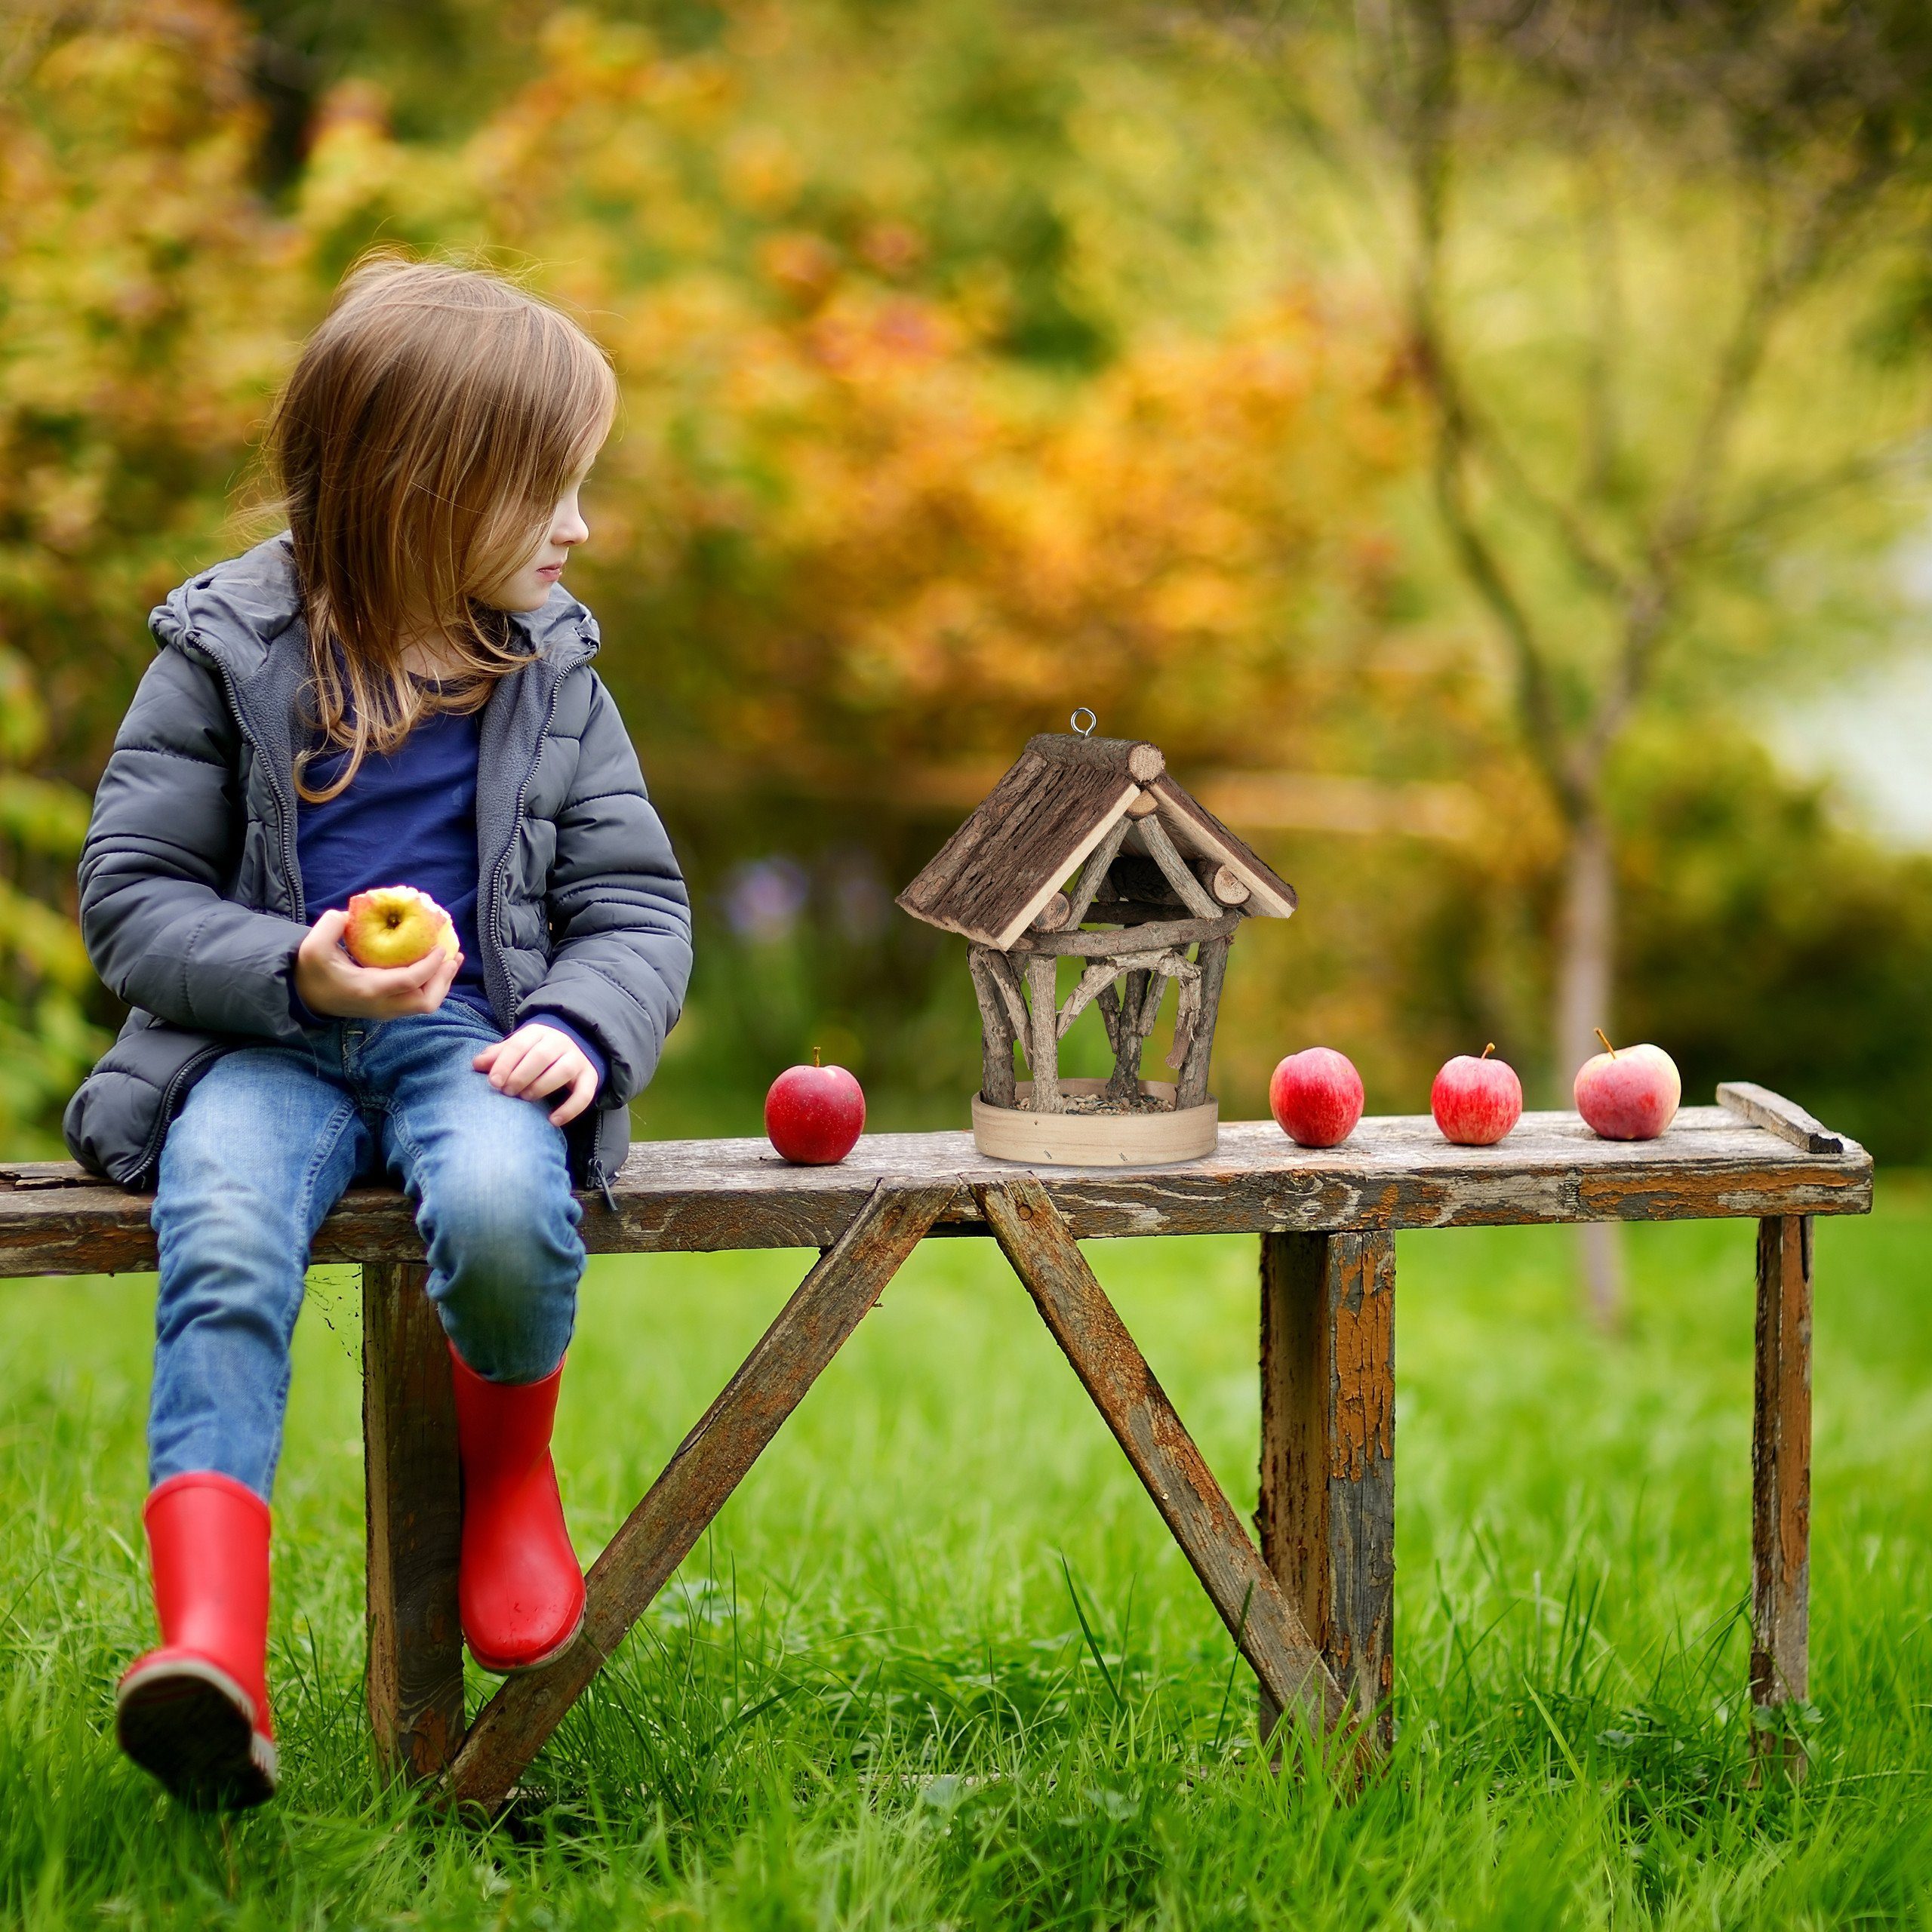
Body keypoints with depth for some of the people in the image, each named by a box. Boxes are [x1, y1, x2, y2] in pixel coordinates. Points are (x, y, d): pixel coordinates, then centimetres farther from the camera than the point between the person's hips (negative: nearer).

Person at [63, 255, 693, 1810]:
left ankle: (511, 1476, -1)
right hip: (265, 1043, -1)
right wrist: (297, 973, -17)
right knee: (223, 1245, -33)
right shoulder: (228, 656, 1)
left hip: (468, 1037, 1)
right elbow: (131, 894, 0)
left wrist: (584, 1028, -12)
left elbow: (635, 902, 11)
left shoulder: (548, 674, 10)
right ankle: (209, 1633, -44)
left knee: (505, 1209, -33)